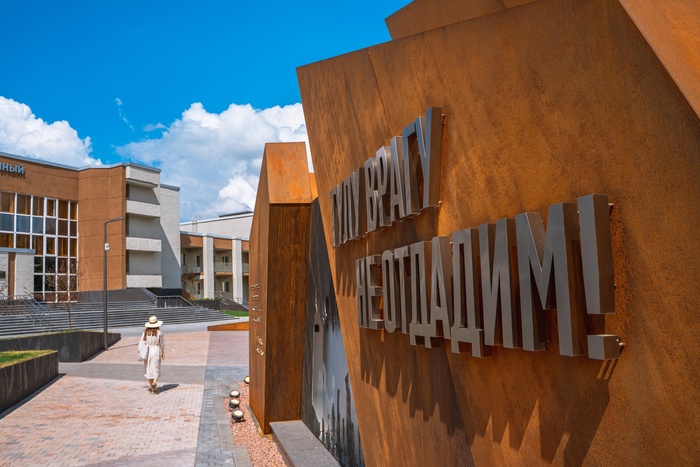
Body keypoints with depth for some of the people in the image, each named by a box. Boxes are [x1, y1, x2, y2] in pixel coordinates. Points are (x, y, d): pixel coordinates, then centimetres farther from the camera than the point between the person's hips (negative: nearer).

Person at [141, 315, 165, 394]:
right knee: (156, 369, 5)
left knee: (149, 369, 12)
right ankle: (154, 383, -20)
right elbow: (162, 343, -1)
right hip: (156, 350, -2)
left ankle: (152, 387, 17)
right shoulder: (159, 332, -7)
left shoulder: (145, 332, -2)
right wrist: (163, 353, 9)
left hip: (147, 351, 2)